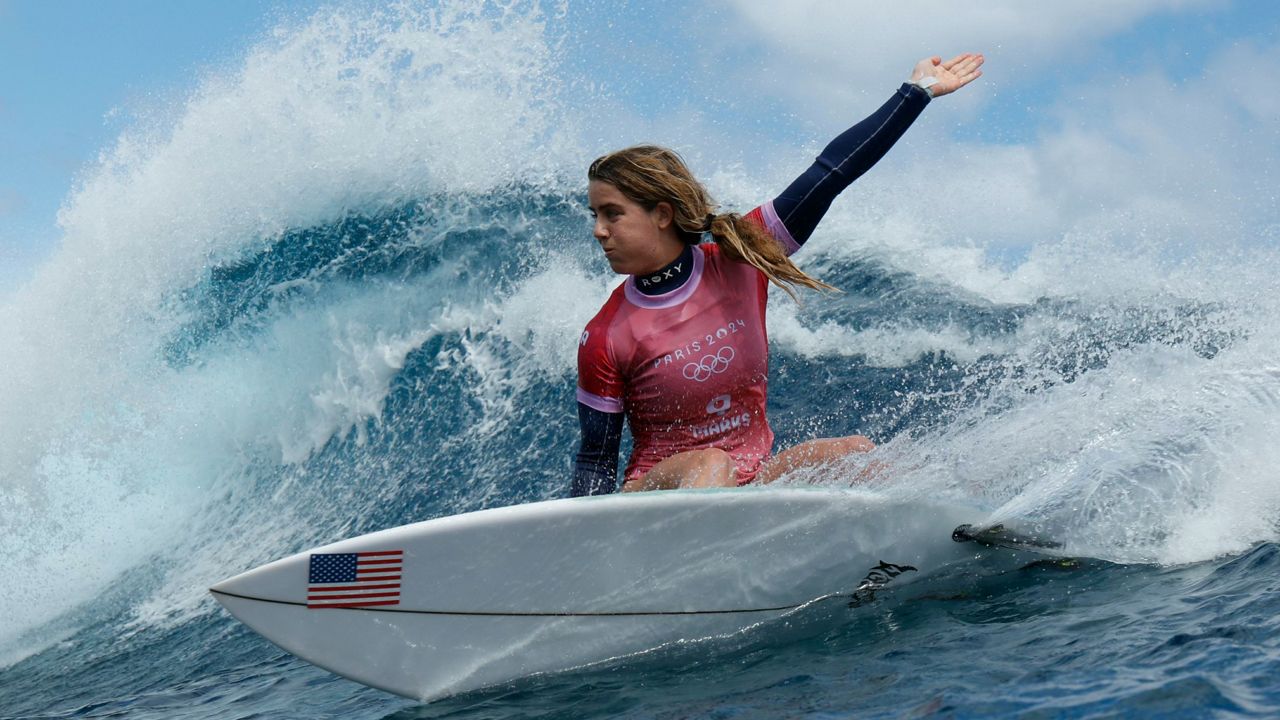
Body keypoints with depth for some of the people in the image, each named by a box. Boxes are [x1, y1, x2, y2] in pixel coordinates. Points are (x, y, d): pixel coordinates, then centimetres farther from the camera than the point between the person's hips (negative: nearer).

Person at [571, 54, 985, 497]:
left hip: (755, 481, 3)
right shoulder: (604, 339, -12)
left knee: (854, 453, -20)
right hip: (657, 495, -3)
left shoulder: (740, 258, -6)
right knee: (711, 465, -34)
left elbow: (829, 174, -5)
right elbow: (596, 459, -4)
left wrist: (918, 91, -1)